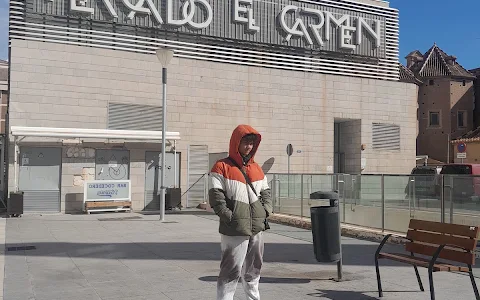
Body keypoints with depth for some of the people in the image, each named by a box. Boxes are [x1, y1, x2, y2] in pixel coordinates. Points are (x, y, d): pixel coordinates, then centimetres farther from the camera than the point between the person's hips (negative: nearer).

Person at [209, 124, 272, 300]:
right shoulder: (222, 167, -6)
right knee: (232, 271, -5)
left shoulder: (256, 168, 15)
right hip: (235, 230, -7)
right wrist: (228, 216, -15)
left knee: (253, 269, 19)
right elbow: (216, 196, -11)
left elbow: (265, 191, 21)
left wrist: (266, 209, 5)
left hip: (257, 228, 7)